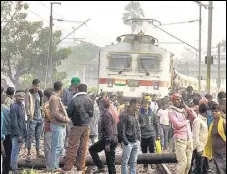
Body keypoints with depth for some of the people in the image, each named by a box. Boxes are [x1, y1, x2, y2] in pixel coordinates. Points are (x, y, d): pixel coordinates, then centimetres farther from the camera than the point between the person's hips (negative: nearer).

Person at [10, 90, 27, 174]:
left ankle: (13, 166, 26)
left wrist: (24, 133, 15)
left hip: (21, 133, 8)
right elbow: (14, 122, -19)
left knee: (16, 151, 16)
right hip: (16, 134, -8)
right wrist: (18, 135, -19)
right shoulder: (14, 107, -16)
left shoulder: (22, 106, 11)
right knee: (15, 151, -2)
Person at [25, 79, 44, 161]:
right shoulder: (29, 95, -5)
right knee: (30, 136, -5)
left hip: (40, 118, 5)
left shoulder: (40, 94, 11)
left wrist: (43, 115, 8)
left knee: (38, 136, 10)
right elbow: (27, 106, -7)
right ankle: (28, 153, 3)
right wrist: (30, 116, -13)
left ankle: (38, 153, 16)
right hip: (32, 119, -5)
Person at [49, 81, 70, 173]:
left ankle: (55, 166, 24)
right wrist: (65, 119, -15)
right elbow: (55, 113, -23)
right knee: (57, 147, -6)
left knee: (59, 147, 16)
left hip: (61, 125, 10)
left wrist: (65, 118, 10)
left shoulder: (57, 97, 16)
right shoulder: (54, 98, -16)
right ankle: (54, 167, -1)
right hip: (57, 125, -10)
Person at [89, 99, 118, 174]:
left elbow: (108, 130, -20)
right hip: (114, 139, 9)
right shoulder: (110, 114, 17)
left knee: (92, 149, 7)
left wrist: (107, 143, -23)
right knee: (111, 162, 11)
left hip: (108, 139, -9)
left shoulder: (105, 115, -12)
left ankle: (101, 167, -1)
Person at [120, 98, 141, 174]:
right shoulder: (124, 115, -10)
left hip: (136, 142, 7)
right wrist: (125, 141, -15)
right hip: (128, 142, -7)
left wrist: (139, 139, 11)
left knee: (134, 162, 12)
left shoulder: (135, 115, 14)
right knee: (125, 161, 0)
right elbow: (122, 129, -13)